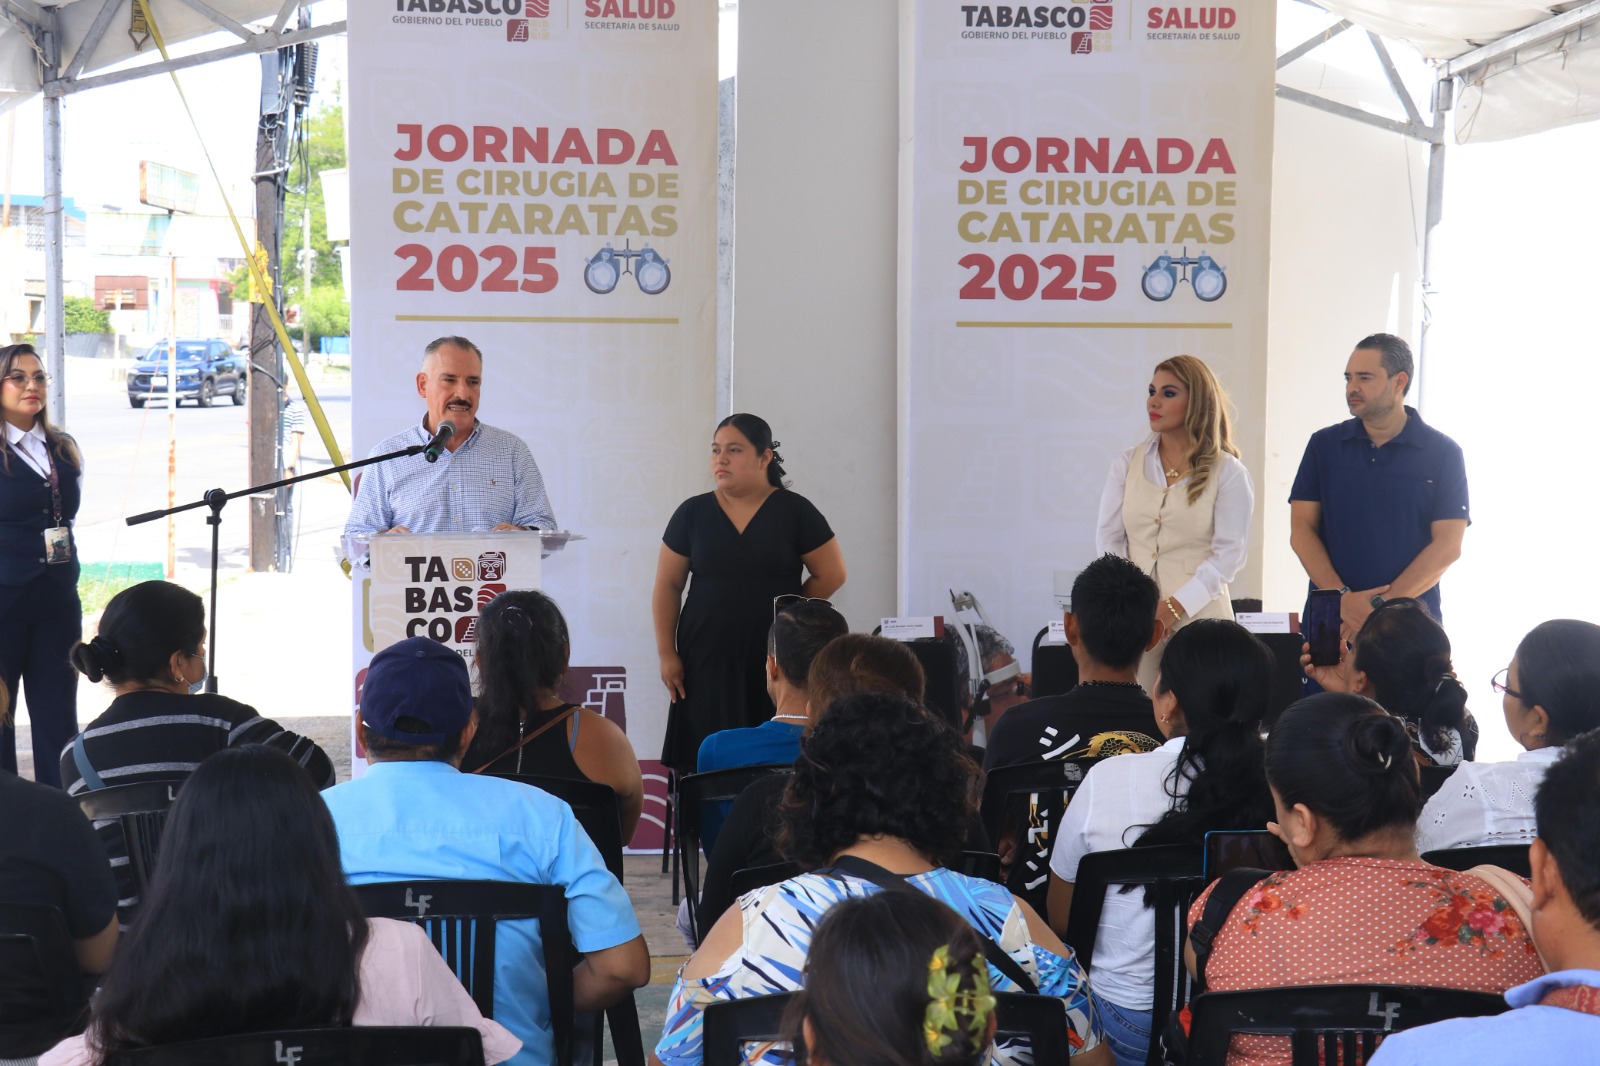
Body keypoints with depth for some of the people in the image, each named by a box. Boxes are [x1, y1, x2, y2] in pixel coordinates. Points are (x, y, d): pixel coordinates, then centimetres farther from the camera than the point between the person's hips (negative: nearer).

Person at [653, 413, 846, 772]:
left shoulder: (794, 511, 1)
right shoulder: (693, 513, 7)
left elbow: (831, 575, 4)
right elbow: (668, 586, 8)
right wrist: (667, 654, 2)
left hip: (775, 660, -1)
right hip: (706, 662, 2)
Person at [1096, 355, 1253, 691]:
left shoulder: (1227, 472, 1)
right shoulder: (1128, 463, 12)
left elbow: (1230, 552, -4)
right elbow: (1109, 537, 10)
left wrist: (1176, 606, -12)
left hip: (1198, 613, -3)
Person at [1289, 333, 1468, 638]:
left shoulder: (1443, 453, 0)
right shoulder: (1323, 445, 7)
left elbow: (1448, 546, -6)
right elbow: (1301, 530, 2)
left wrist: (1382, 608, -14)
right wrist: (1343, 599, -12)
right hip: (1330, 621, 2)